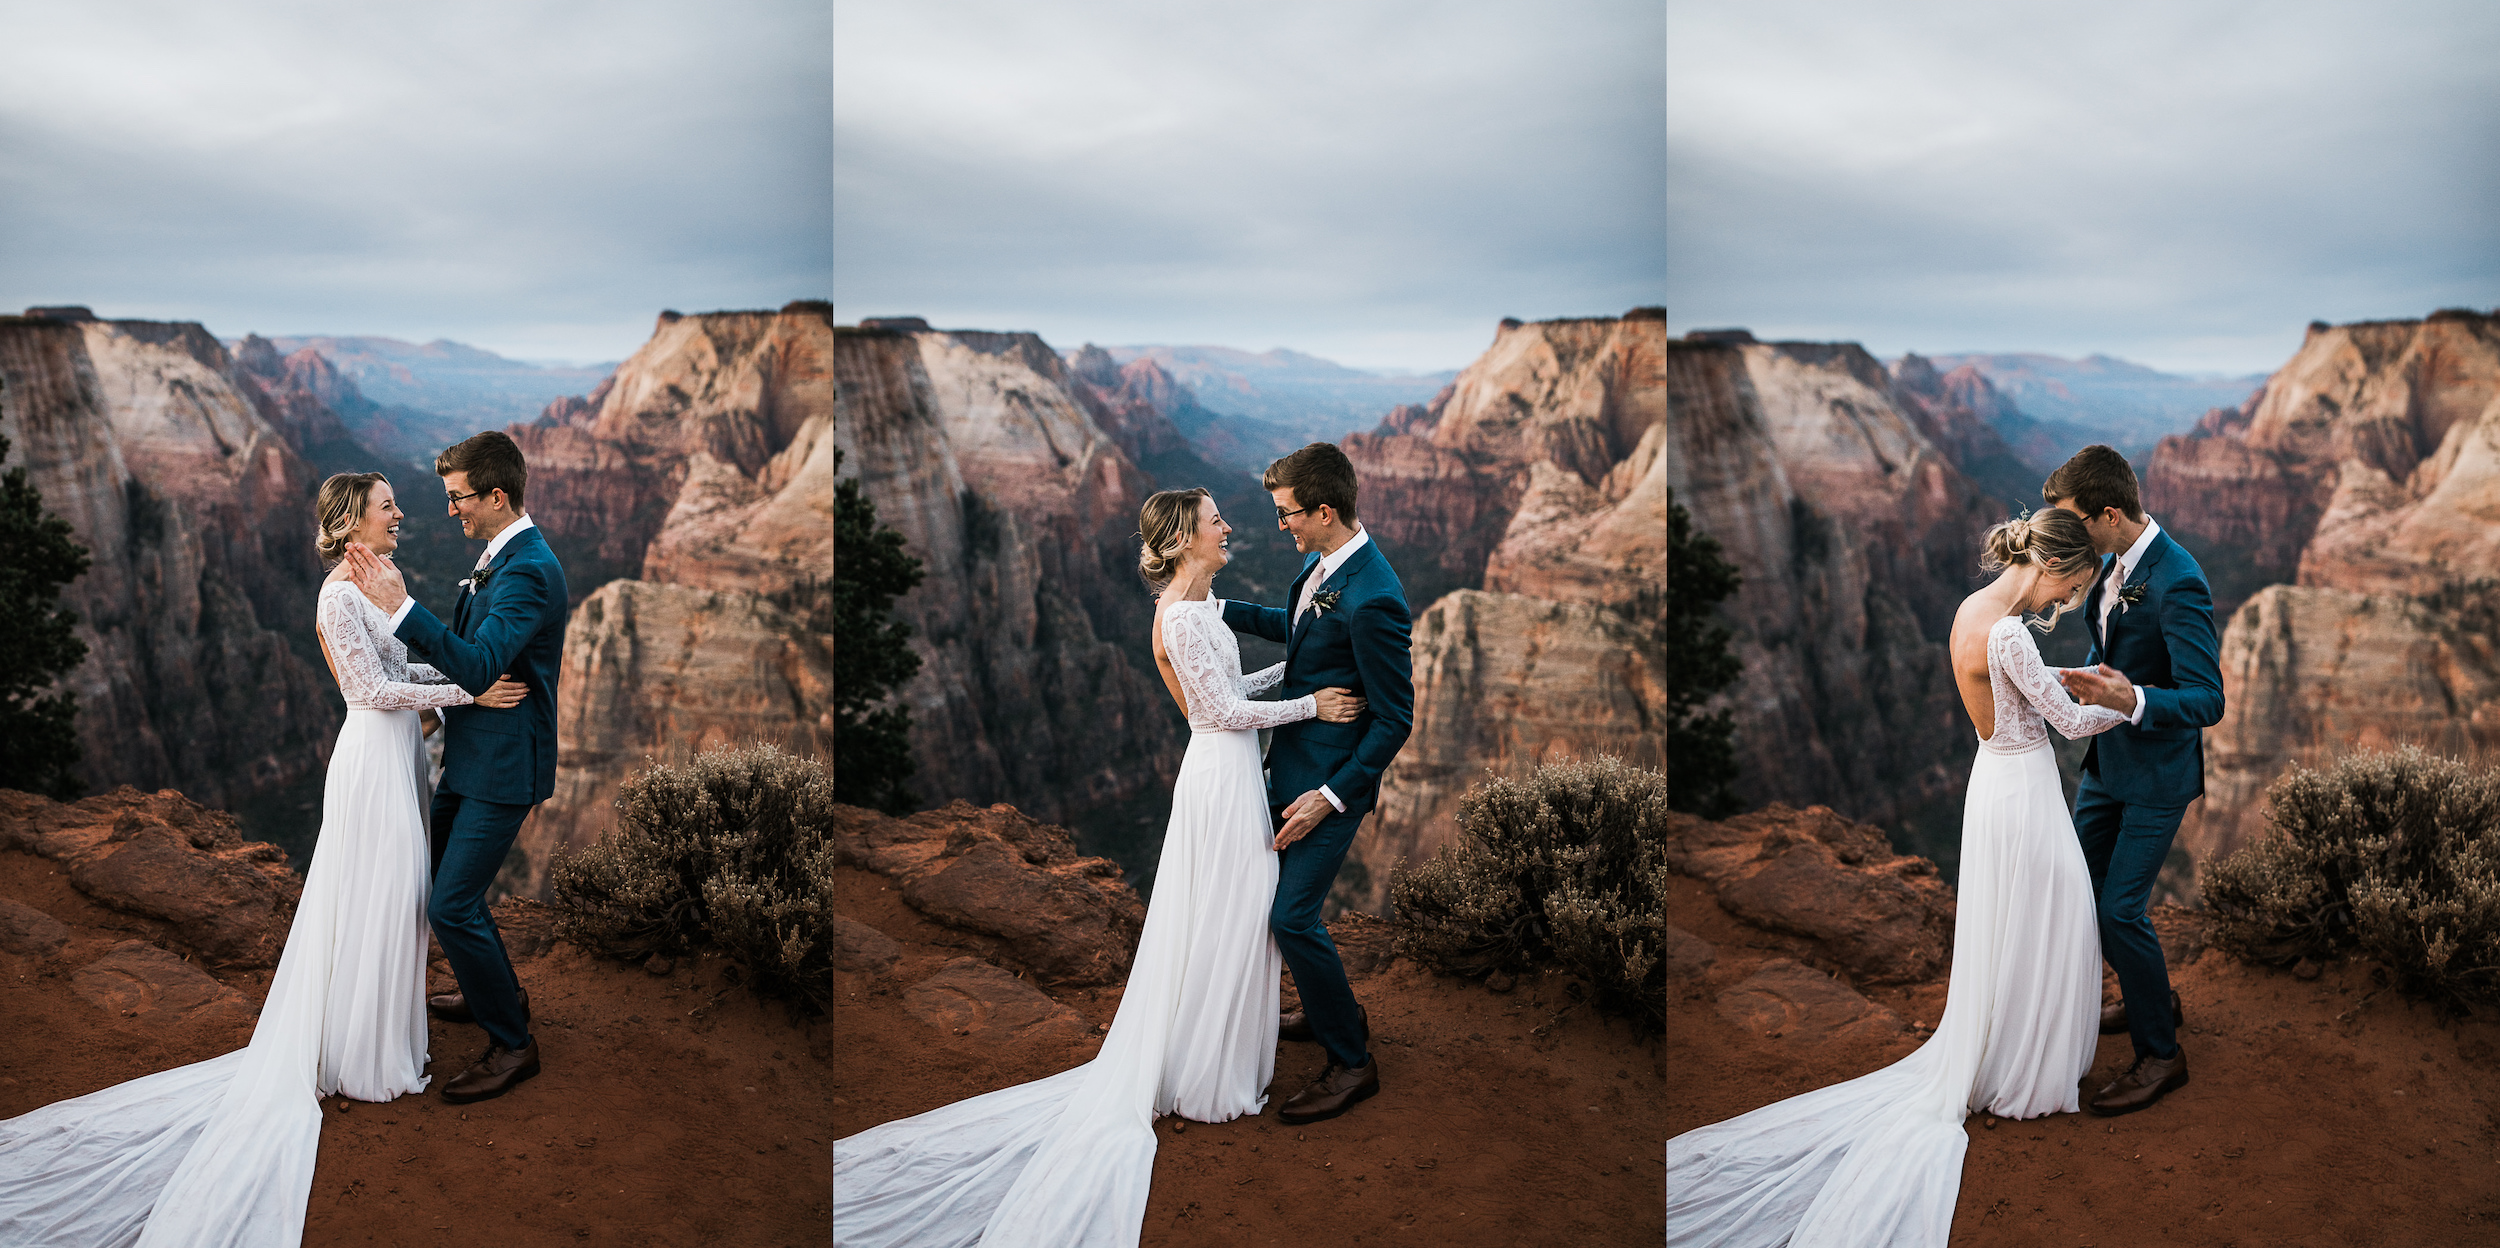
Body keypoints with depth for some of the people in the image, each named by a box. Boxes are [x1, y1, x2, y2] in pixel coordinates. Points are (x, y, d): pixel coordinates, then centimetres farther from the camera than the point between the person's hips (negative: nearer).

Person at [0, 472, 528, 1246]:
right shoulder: (341, 594, -18)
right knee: (377, 902, -1)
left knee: (394, 897, 17)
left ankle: (377, 1031, 30)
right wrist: (469, 693, -20)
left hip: (399, 753, 9)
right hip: (374, 757, -9)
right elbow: (372, 690, -21)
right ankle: (364, 1060, 11)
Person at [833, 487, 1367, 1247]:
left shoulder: (1196, 606, 11)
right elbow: (1224, 710, -19)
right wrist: (1310, 705, -13)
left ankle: (1203, 1063, 28)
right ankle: (1209, 1080, 13)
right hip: (1222, 778, -10)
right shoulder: (1182, 614, -20)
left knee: (1223, 927, 17)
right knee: (1223, 928, 1)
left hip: (1228, 774, 10)